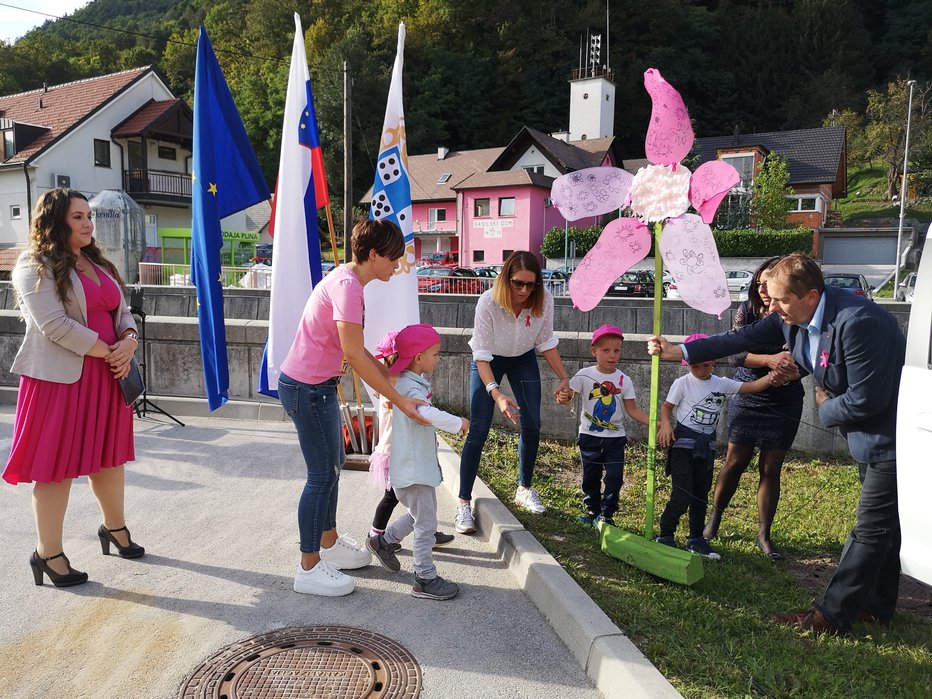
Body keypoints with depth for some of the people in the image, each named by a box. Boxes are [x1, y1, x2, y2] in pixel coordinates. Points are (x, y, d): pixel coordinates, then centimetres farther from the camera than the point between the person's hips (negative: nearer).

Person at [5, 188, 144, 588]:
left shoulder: (98, 265, 16)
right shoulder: (35, 266, -8)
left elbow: (122, 310, 14)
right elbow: (55, 324, -18)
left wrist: (129, 342, -7)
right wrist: (108, 351, -16)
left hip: (108, 375, 7)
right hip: (59, 377, -7)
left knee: (109, 455, 15)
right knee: (56, 465, 1)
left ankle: (114, 528, 32)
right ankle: (48, 554, 13)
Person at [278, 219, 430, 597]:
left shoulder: (346, 280, 10)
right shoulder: (348, 286, -22)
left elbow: (356, 351, 12)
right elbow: (355, 356, -25)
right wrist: (399, 400, -20)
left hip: (316, 385, 10)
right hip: (307, 388, -10)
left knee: (333, 464, 20)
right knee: (323, 474, -1)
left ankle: (329, 543, 36)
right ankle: (309, 569, 14)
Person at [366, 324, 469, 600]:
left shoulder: (411, 381, 9)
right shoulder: (410, 387, -23)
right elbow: (429, 414, -40)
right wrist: (459, 422, -28)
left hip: (417, 465, 10)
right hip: (413, 470, -10)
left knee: (419, 515, 26)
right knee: (426, 524, 1)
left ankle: (383, 542, 40)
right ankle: (425, 580, 12)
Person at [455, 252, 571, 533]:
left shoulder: (544, 300, -23)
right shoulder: (488, 302, -33)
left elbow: (546, 342, -7)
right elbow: (482, 354, -30)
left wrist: (564, 378, -8)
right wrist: (496, 394, -42)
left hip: (524, 359, 4)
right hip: (488, 361, -3)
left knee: (532, 426, 2)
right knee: (478, 430, -10)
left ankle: (524, 489, 23)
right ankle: (464, 503, -2)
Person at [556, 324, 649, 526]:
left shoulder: (624, 380, -3)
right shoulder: (585, 375, -7)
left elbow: (632, 410, 0)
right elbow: (569, 396, -10)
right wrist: (563, 398, -34)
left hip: (615, 437, 1)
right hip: (589, 435, -1)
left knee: (615, 477, -3)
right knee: (591, 477, 9)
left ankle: (606, 514, 11)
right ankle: (591, 510, 27)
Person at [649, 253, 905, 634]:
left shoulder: (858, 322, -32)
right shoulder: (793, 315, -6)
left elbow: (865, 400, -30)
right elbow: (743, 338, 2)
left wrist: (826, 408, -9)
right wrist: (678, 351, -1)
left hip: (891, 434, -9)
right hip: (869, 434, 9)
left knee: (871, 527, 0)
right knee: (881, 522, 19)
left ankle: (832, 615, 7)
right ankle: (876, 605, 33)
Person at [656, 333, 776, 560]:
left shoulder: (722, 384, 4)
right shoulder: (683, 383, -8)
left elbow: (752, 386, -1)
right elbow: (666, 407, -3)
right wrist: (666, 424, -23)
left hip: (707, 444, 5)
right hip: (683, 442, -5)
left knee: (701, 493, 14)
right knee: (682, 494, -9)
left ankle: (696, 539, 27)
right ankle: (665, 537, 6)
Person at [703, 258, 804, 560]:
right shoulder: (748, 309, -9)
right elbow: (734, 353, -16)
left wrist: (787, 370, -35)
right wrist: (769, 360, -32)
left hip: (784, 404, 0)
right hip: (746, 399, 0)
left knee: (770, 469, 6)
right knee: (735, 463, 7)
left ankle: (764, 535, 20)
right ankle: (714, 519, 26)